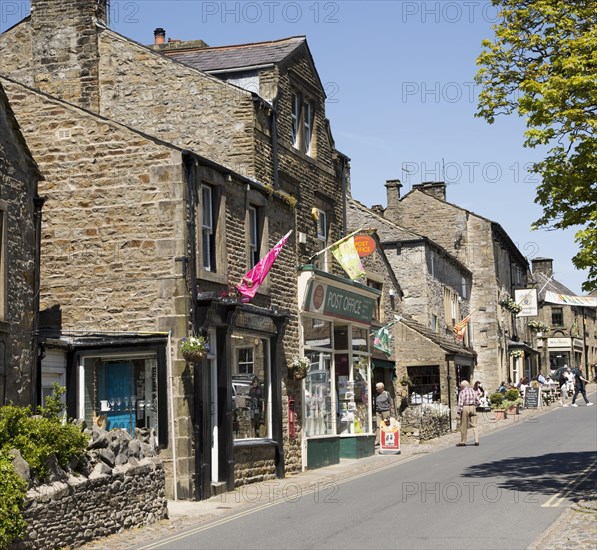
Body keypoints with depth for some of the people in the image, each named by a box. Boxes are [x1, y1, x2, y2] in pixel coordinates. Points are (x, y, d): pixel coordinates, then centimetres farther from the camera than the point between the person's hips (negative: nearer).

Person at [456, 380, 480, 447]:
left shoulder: (462, 392, -7)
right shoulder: (473, 391, 10)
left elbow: (460, 403, -12)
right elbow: (477, 402, 11)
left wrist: (458, 411, -8)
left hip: (465, 408, -4)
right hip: (473, 407, 4)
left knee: (464, 426, 5)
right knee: (474, 425, 5)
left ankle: (463, 442, 13)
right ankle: (476, 441, -6)